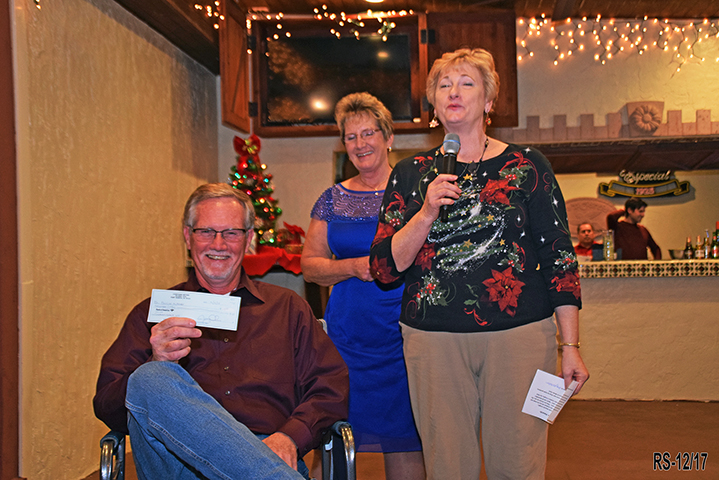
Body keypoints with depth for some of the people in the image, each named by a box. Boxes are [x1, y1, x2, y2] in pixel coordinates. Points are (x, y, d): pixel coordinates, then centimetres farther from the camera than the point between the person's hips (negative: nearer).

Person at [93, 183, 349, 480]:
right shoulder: (151, 314, 18)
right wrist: (156, 365, -13)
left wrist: (290, 437, -9)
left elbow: (332, 387, 11)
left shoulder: (287, 308, 20)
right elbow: (106, 407, 8)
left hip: (269, 455, -3)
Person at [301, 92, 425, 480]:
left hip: (404, 328, -2)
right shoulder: (333, 199, 11)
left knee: (404, 434, 0)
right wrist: (355, 266, -7)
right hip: (349, 332, 3)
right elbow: (310, 265, 10)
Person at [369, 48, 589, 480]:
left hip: (519, 335, -1)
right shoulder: (411, 174, 8)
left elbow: (559, 256, 3)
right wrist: (427, 213, -13)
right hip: (433, 340, 1)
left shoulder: (527, 166, 4)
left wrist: (570, 345, -1)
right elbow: (385, 268, 1)